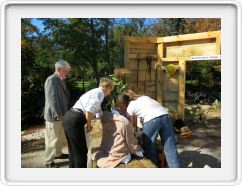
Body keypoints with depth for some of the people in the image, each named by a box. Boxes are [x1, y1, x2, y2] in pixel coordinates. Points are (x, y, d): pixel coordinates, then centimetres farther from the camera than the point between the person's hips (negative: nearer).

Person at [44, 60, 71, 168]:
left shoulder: (62, 80, 11)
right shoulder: (51, 80, -17)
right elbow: (52, 98, -22)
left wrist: (67, 111, 15)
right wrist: (57, 114, -22)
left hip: (62, 113, 9)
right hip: (54, 115, -9)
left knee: (61, 137, 21)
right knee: (52, 139, 2)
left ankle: (58, 153, 39)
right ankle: (49, 162, 16)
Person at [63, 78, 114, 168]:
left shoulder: (93, 91, 24)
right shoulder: (99, 92, -5)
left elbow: (96, 109, 38)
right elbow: (89, 110, -20)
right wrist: (89, 125, -4)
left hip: (68, 117, 10)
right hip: (75, 120, -10)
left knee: (73, 150, 24)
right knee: (81, 151, 4)